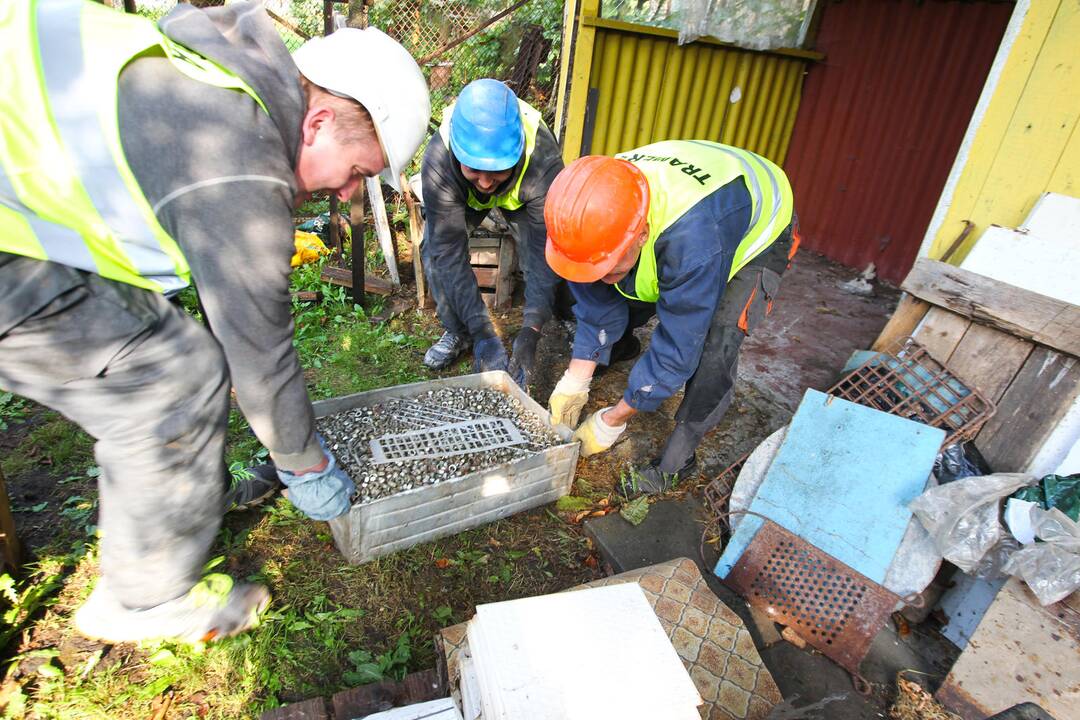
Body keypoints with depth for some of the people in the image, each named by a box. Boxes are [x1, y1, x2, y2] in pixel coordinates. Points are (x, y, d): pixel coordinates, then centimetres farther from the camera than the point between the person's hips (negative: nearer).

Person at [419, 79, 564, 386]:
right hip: (462, 197, 1)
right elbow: (450, 254, -39)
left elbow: (544, 251, -40)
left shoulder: (544, 161, -43)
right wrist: (482, 335, -43)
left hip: (521, 197, 0)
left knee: (548, 255, -23)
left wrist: (530, 334, -48)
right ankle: (458, 333, 2)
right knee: (435, 249, -21)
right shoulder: (437, 162, -41)